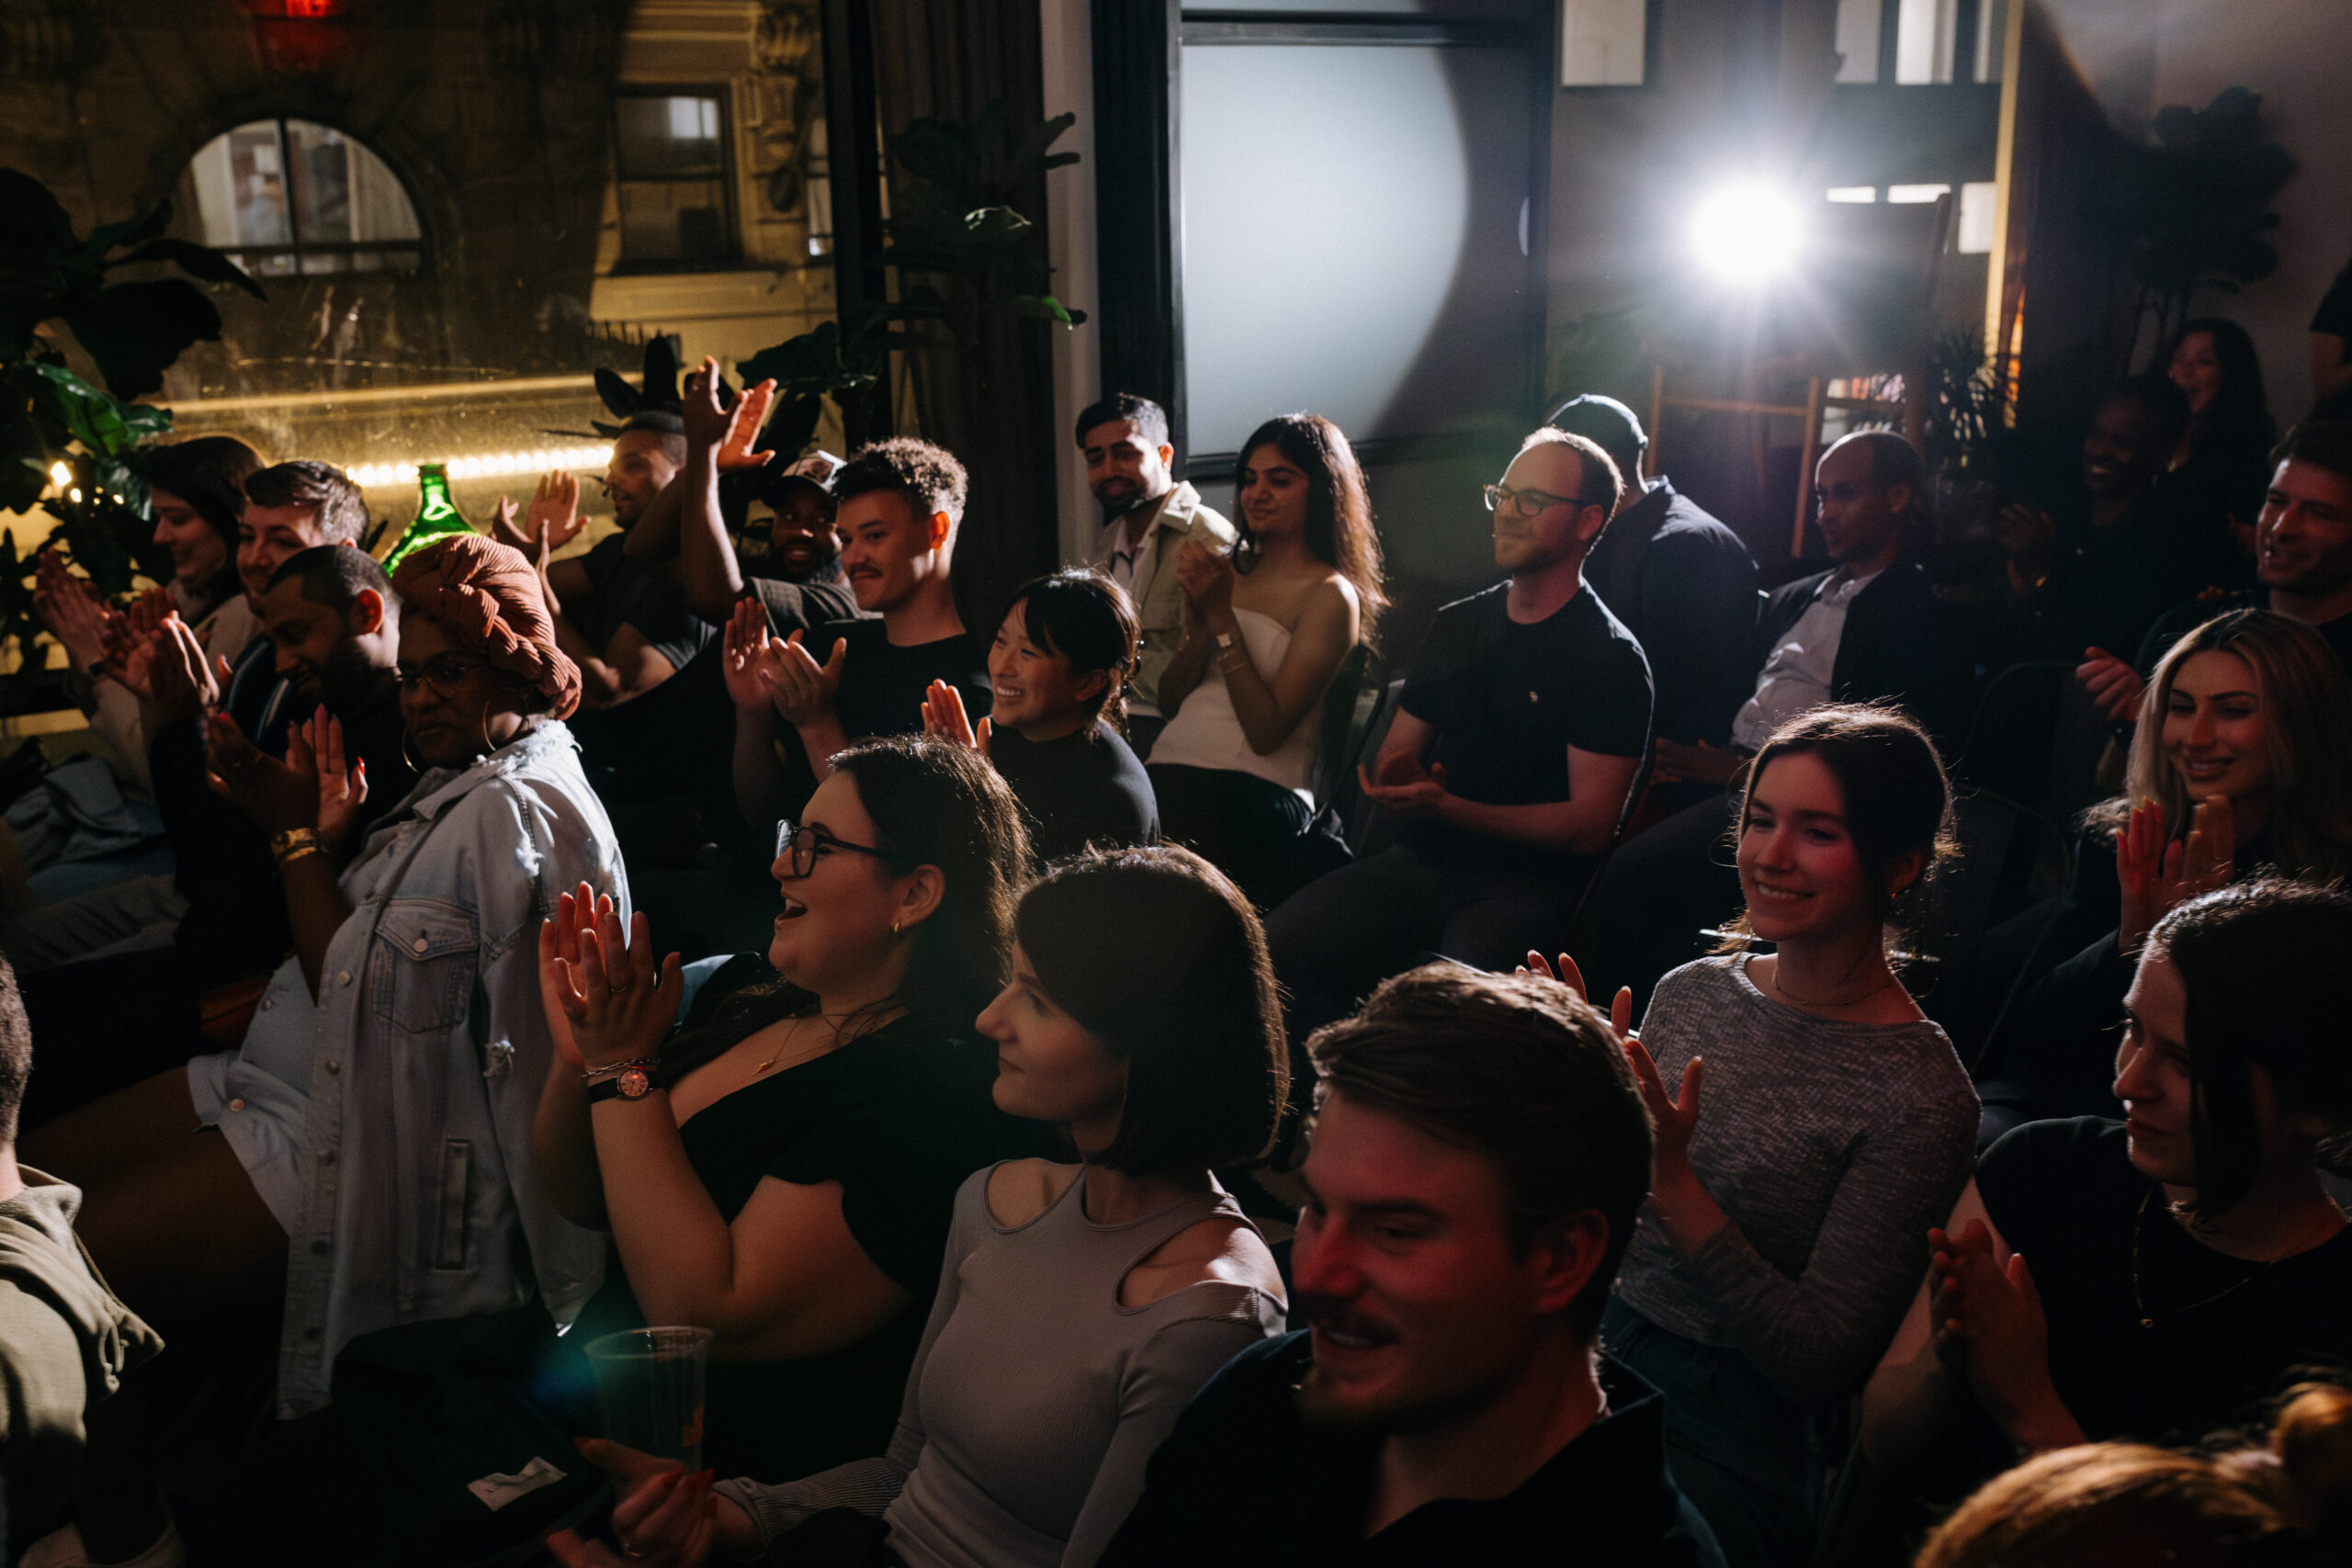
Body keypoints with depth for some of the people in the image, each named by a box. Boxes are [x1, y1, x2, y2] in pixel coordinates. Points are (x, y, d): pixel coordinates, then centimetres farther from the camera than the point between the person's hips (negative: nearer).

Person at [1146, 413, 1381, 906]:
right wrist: (1198, 619, 1)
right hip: (1166, 773, 6)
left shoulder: (1329, 596, 3)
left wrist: (1222, 618, -8)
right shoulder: (1233, 569, 21)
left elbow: (1266, 732, -6)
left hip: (1252, 792, -6)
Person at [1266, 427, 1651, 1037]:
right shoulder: (1456, 625, 16)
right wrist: (1399, 787, -5)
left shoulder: (1611, 657, -3)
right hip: (1419, 860, 5)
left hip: (1525, 885, -5)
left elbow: (1589, 825, -10)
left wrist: (1447, 808, -18)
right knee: (1273, 953, -20)